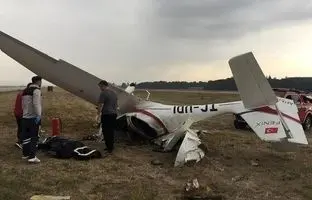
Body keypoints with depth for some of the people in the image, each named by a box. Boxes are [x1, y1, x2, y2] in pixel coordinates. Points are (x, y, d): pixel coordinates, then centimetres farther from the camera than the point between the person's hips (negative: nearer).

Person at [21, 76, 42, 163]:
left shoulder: (25, 91, 16)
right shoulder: (36, 90, -10)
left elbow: (23, 104, 21)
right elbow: (36, 103, -22)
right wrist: (39, 115, -23)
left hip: (25, 117, 8)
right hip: (33, 117, -8)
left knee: (26, 136, 15)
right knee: (34, 137, -5)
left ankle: (25, 154, 26)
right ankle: (32, 156, -7)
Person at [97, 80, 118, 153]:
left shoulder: (103, 93, -12)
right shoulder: (114, 93, 15)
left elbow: (101, 104, -16)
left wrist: (98, 112, -5)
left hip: (106, 114, -8)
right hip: (114, 114, 8)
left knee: (106, 131, -3)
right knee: (111, 131, 14)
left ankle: (109, 147, -2)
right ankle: (111, 146, 21)